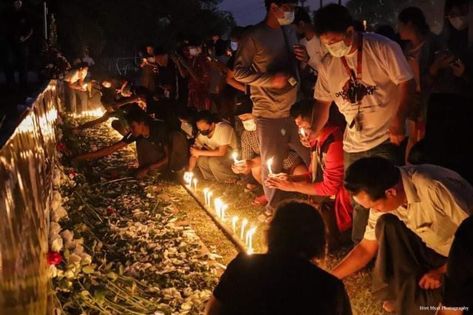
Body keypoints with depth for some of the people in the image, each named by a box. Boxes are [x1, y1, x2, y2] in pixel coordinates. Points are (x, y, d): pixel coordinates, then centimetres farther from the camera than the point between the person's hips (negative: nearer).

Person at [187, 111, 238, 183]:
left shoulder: (223, 128, -27)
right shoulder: (202, 133, -9)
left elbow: (221, 152, -32)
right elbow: (194, 152, -6)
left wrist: (200, 152, -26)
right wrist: (189, 172, -18)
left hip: (233, 156, -6)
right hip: (218, 156, 6)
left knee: (213, 161, -30)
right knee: (200, 160, -16)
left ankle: (232, 181, -7)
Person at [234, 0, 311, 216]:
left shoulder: (290, 31, 10)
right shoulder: (254, 37, -10)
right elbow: (239, 72, -11)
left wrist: (304, 58, -2)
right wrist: (271, 79, -20)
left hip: (295, 109, 6)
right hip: (269, 114, -6)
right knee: (272, 165, 5)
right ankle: (274, 209, 23)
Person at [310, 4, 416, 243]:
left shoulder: (383, 48, -12)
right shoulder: (327, 65, 2)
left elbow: (406, 83, -12)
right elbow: (323, 101, 10)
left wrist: (398, 121, -22)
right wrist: (314, 130, -6)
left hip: (386, 139, -4)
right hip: (353, 144, 5)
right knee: (359, 202, 13)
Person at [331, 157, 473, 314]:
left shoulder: (434, 189, -34)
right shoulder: (382, 196, -11)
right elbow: (366, 248, 0)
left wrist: (443, 270, -20)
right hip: (434, 250, 7)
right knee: (386, 224, -16)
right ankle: (406, 291, -3)